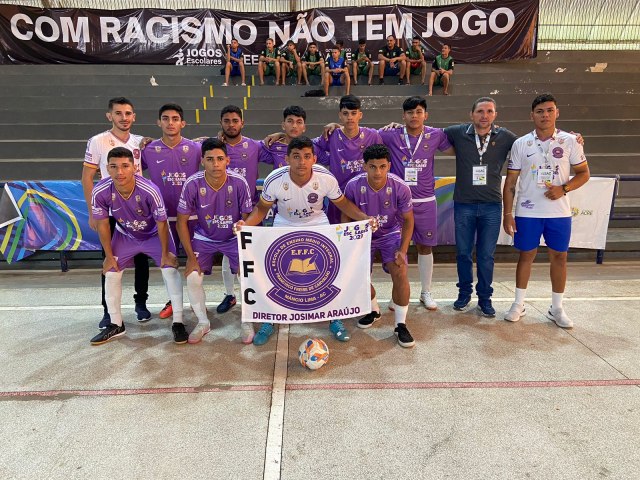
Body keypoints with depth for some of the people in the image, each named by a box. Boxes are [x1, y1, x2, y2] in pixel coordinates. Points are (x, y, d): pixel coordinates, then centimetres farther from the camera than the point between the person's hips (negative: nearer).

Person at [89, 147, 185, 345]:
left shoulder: (149, 190, -37)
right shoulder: (100, 192, -28)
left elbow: (161, 223, -23)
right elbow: (102, 224, -12)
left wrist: (165, 253, -14)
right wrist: (109, 255, -5)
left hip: (155, 234, -3)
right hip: (125, 235, 3)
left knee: (170, 270, -15)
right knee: (111, 274, 2)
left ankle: (178, 323, -3)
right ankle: (116, 324, 21)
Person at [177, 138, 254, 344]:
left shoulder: (239, 183, -23)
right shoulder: (192, 184, -23)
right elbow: (182, 221, -11)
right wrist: (191, 257, -13)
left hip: (234, 237, -1)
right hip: (204, 238, 1)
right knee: (192, 278, -15)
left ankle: (247, 322, 9)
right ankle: (203, 322, 12)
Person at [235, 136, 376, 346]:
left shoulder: (326, 178, -23)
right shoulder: (274, 180, -24)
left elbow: (343, 203, -7)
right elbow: (262, 208, -8)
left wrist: (365, 218, -22)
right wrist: (245, 223, -27)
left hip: (318, 226, 0)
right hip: (284, 228, 0)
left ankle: (335, 319, 19)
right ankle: (268, 322, 18)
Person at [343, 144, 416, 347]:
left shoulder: (400, 188, -24)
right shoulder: (354, 185, -23)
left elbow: (408, 220, -9)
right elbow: (346, 217, -7)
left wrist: (402, 250, -16)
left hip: (391, 234, -1)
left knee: (400, 273, -19)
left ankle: (401, 325, -1)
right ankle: (373, 310, 31)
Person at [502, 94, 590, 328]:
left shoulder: (570, 141, -1)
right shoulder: (520, 144, -1)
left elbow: (583, 173, 5)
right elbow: (510, 182, 0)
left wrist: (563, 188, -15)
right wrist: (507, 214, -4)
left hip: (559, 212, 1)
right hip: (527, 212, -1)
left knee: (559, 257, 8)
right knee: (526, 256, 8)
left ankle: (557, 308, 22)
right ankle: (518, 304, 22)